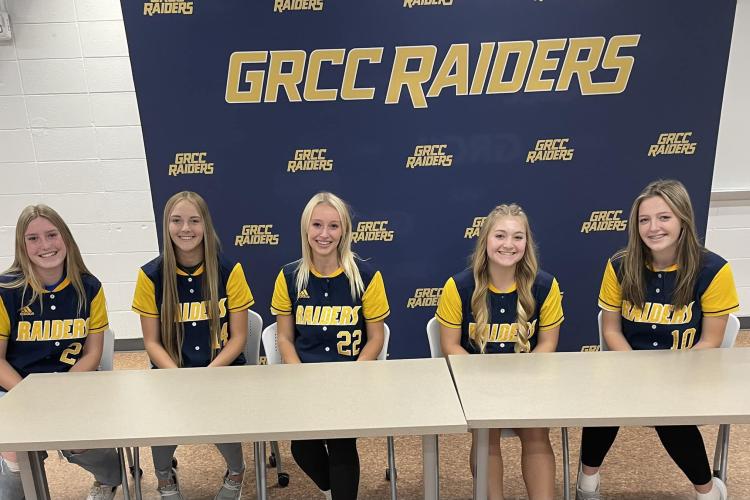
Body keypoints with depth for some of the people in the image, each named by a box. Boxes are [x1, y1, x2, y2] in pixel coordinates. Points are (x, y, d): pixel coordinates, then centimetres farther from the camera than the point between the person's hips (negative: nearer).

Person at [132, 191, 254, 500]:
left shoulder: (229, 271, -6)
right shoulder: (151, 276, -3)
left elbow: (238, 337, -3)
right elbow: (152, 342, 0)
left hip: (223, 369, -1)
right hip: (171, 372, 2)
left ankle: (236, 473, 10)